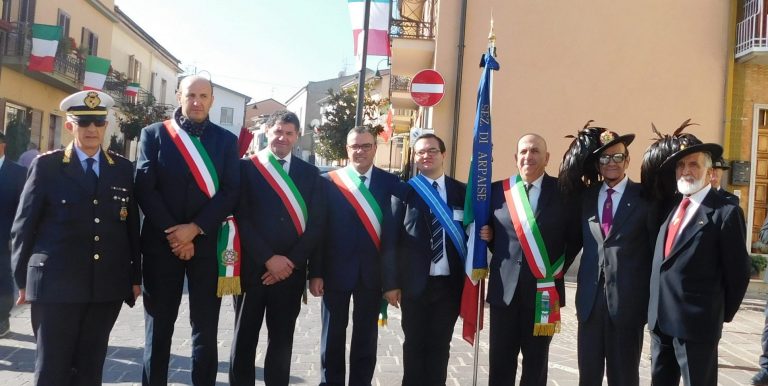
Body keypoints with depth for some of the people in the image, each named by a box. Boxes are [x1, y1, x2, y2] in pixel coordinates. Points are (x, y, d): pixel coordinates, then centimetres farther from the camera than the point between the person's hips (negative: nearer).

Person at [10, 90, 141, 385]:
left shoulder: (123, 169, 8)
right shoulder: (46, 165, 1)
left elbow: (132, 226, 10)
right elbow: (24, 225, 2)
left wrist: (135, 277, 9)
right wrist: (23, 279, 2)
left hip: (108, 285, 2)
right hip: (56, 284, -2)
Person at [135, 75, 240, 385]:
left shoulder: (226, 139, 7)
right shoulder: (153, 134, 5)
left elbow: (230, 192, -2)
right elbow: (145, 189, -3)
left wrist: (194, 229, -12)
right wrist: (172, 233, -11)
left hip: (208, 243, 1)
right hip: (162, 241, 0)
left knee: (206, 330, 6)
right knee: (158, 327, 8)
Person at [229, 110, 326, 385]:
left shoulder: (310, 174, 8)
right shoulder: (246, 167, 2)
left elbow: (316, 224, 2)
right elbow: (241, 218, -6)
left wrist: (291, 261, -8)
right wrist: (269, 258, -13)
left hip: (291, 270, 2)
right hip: (253, 267, -1)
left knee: (282, 340, 10)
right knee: (245, 337, 8)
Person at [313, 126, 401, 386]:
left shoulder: (390, 183, 1)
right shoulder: (328, 181, -1)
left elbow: (394, 232, -2)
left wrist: (392, 279, -5)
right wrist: (315, 272, -7)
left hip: (373, 272, 1)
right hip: (336, 270, -1)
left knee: (366, 338, 11)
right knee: (333, 337, 11)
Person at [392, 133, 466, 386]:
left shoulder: (462, 192, 6)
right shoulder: (405, 191, 0)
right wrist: (393, 281, -8)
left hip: (449, 283, 2)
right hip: (415, 282, -1)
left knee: (440, 344, 11)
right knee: (414, 343, 11)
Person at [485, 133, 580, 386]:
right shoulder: (497, 190, 4)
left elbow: (575, 237, 7)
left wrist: (559, 269, 1)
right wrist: (503, 258, 3)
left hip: (544, 291, -1)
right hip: (504, 287, 1)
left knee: (536, 365, 11)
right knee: (500, 363, 8)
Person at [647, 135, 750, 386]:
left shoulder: (725, 212, -10)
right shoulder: (671, 206, 11)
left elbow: (738, 272, -6)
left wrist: (722, 315, 3)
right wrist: (656, 310, 12)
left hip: (696, 322, -6)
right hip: (660, 319, 6)